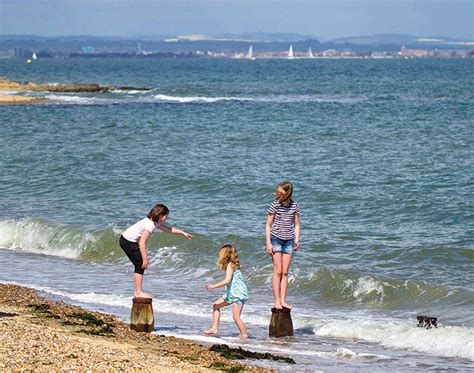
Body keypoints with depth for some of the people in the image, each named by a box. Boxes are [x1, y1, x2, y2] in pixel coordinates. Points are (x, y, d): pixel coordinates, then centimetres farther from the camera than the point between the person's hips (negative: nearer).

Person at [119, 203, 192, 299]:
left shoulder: (155, 222, 8)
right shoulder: (150, 225, -22)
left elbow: (168, 229, 25)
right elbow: (142, 242, -28)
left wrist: (183, 233, 24)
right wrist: (145, 259, -26)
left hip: (127, 240, 10)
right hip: (128, 241, -10)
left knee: (140, 265, 13)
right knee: (141, 265, -8)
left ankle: (137, 292, 16)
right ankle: (139, 293, -7)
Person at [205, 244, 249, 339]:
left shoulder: (230, 265, -13)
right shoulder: (232, 265, 15)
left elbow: (227, 280, -24)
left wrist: (213, 286, -21)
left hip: (238, 294, -11)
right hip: (232, 293, 11)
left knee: (236, 316, -14)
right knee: (216, 305, 15)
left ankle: (244, 335, -10)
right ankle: (214, 328, 15)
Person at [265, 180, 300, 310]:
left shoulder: (295, 206, 0)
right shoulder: (274, 205, -8)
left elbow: (296, 224, 9)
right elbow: (268, 225, -4)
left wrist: (297, 240, -1)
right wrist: (268, 243, -10)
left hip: (288, 240, 3)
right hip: (276, 239, -3)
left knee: (285, 272, 3)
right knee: (278, 271, -6)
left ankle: (283, 301, 5)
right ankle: (277, 301, -3)